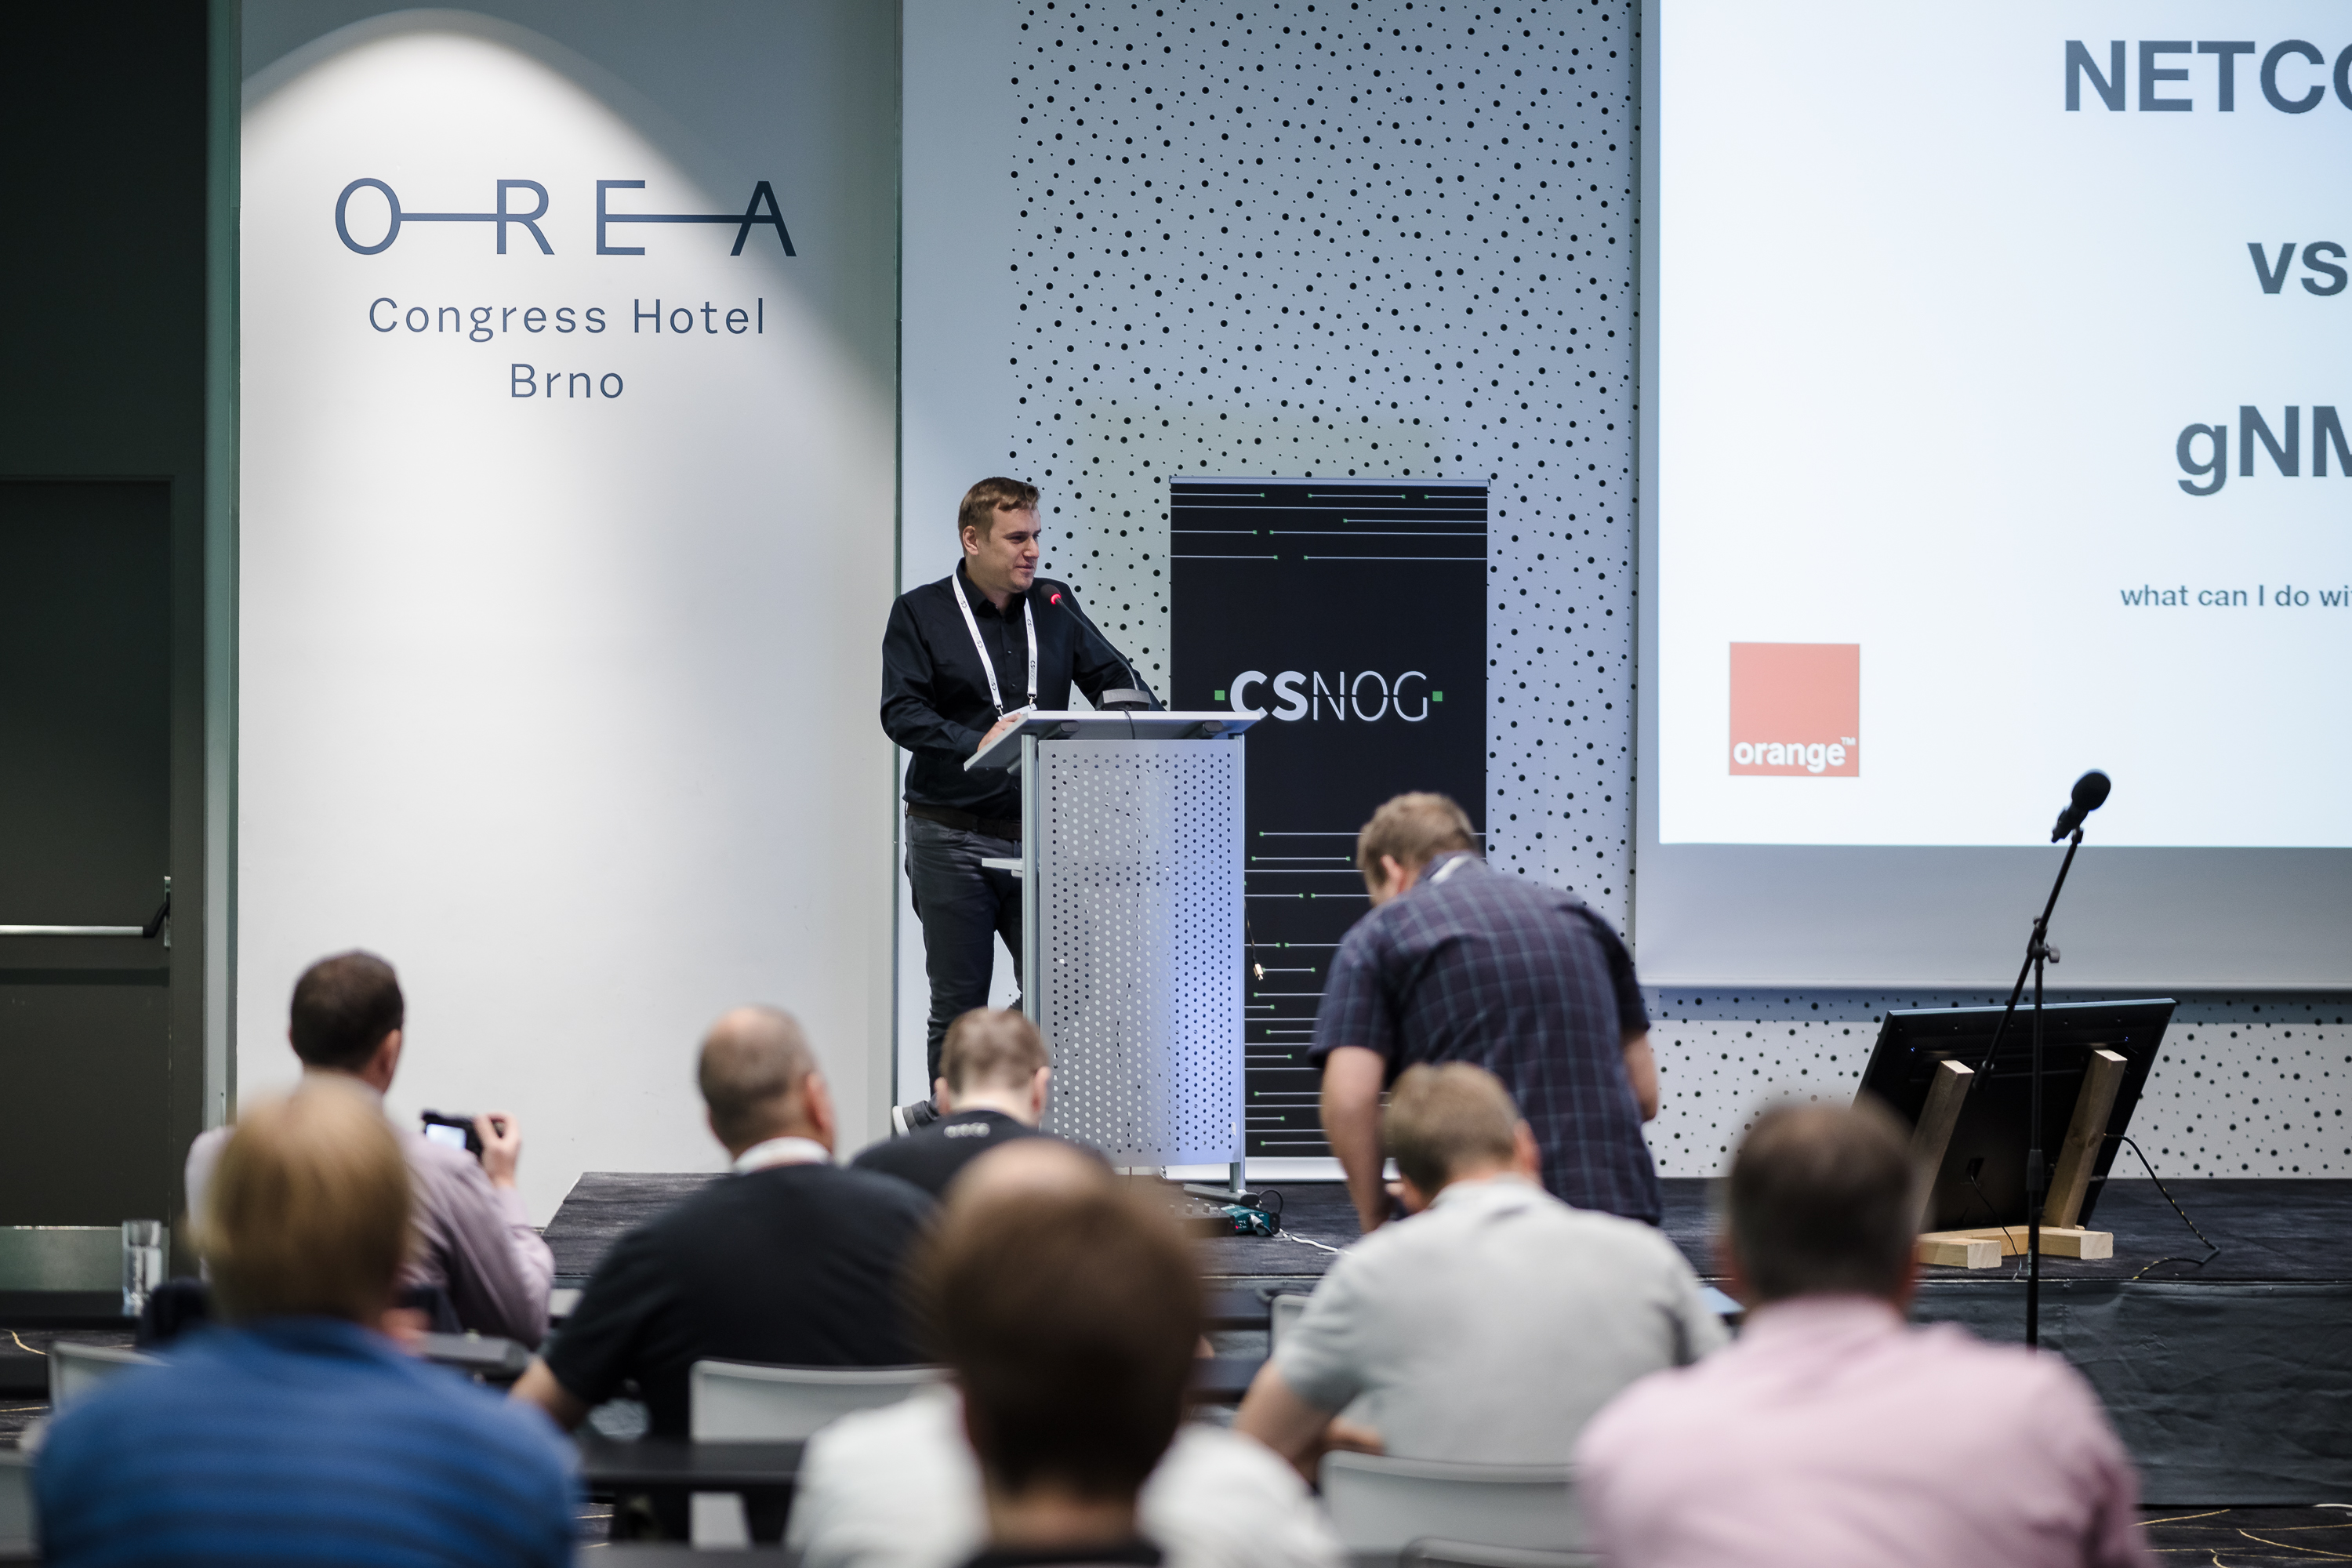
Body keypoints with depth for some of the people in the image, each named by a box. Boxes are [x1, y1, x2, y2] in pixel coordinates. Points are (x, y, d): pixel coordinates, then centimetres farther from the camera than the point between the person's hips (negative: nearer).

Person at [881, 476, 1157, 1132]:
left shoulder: (1054, 605, 12)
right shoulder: (920, 613, 1)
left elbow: (1114, 678, 12)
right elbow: (901, 711, -8)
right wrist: (975, 743, -24)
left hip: (1038, 833, 4)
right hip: (953, 839, -4)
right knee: (960, 1003, 0)